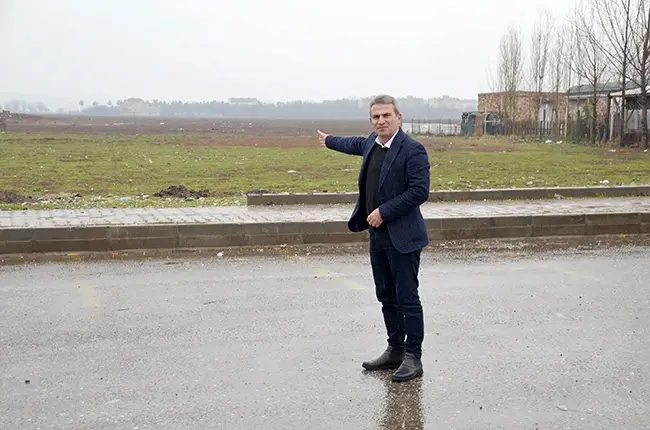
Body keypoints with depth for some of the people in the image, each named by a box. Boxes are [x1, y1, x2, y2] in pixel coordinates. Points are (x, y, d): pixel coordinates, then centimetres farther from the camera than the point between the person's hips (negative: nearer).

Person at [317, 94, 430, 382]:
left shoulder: (412, 150, -14)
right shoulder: (373, 143, 10)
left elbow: (420, 191, -20)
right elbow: (357, 144, 33)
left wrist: (384, 211, -19)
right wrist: (329, 141, 50)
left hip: (402, 237, -8)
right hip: (378, 235, 8)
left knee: (407, 298, -3)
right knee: (386, 297, 14)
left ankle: (413, 358, 6)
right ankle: (395, 350, 25)